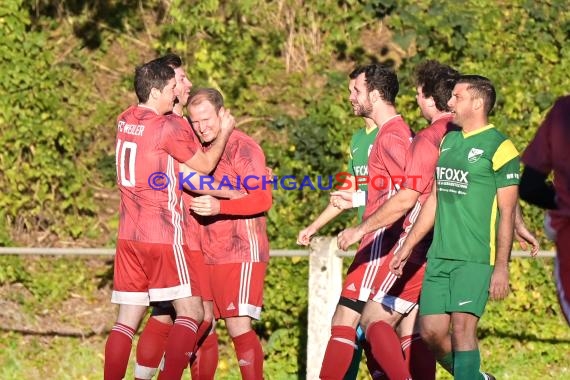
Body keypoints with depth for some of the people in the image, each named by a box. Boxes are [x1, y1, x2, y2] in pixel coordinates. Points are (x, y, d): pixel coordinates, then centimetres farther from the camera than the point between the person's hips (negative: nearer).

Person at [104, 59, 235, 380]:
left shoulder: (125, 121, 8)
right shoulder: (166, 127, -13)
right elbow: (205, 165, -1)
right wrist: (225, 131, 13)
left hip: (129, 236, 7)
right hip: (163, 234, -7)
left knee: (128, 318, 7)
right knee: (192, 312, -2)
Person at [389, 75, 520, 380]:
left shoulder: (499, 147, -6)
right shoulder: (447, 141, 15)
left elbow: (507, 212, -8)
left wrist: (502, 267, -13)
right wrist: (408, 247, 19)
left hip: (475, 259, -7)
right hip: (439, 256, 7)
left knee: (462, 328, -14)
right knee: (431, 332, 3)